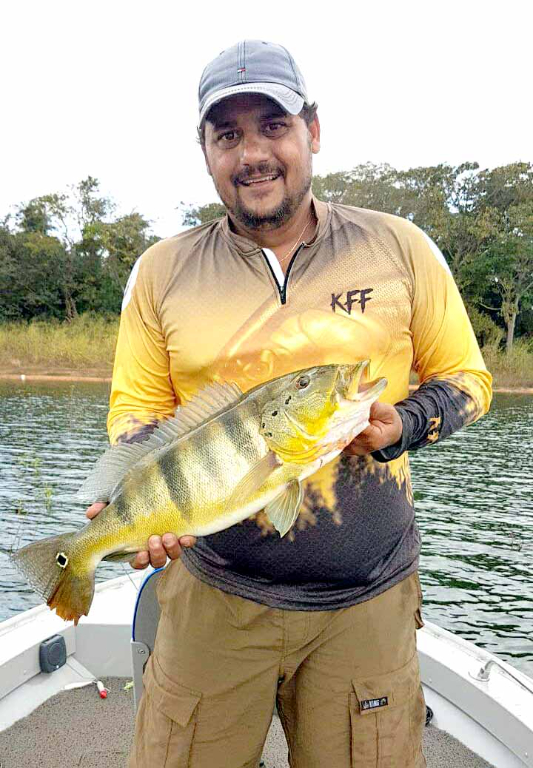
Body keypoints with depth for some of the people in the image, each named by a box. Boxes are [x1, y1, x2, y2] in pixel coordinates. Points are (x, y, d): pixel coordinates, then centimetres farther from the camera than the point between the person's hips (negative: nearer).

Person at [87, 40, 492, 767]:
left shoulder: (398, 247, -1)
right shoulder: (162, 270, 1)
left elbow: (465, 379, 6)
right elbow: (136, 407, 4)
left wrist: (405, 425, -14)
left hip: (367, 601, 0)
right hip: (212, 594, 1)